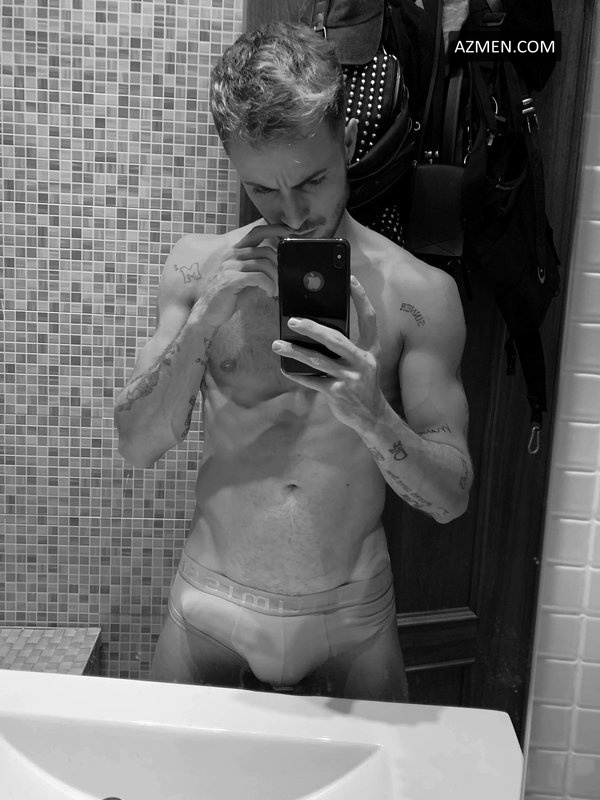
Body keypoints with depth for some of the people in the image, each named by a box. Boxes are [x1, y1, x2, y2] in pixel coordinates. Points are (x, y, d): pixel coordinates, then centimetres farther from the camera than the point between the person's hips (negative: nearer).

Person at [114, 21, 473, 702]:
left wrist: (373, 417, -29)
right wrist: (203, 318, -20)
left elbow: (450, 499, -9)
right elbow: (136, 447, -6)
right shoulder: (199, 267, -5)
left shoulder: (419, 291, -10)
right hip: (210, 606, 1)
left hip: (350, 623, -1)